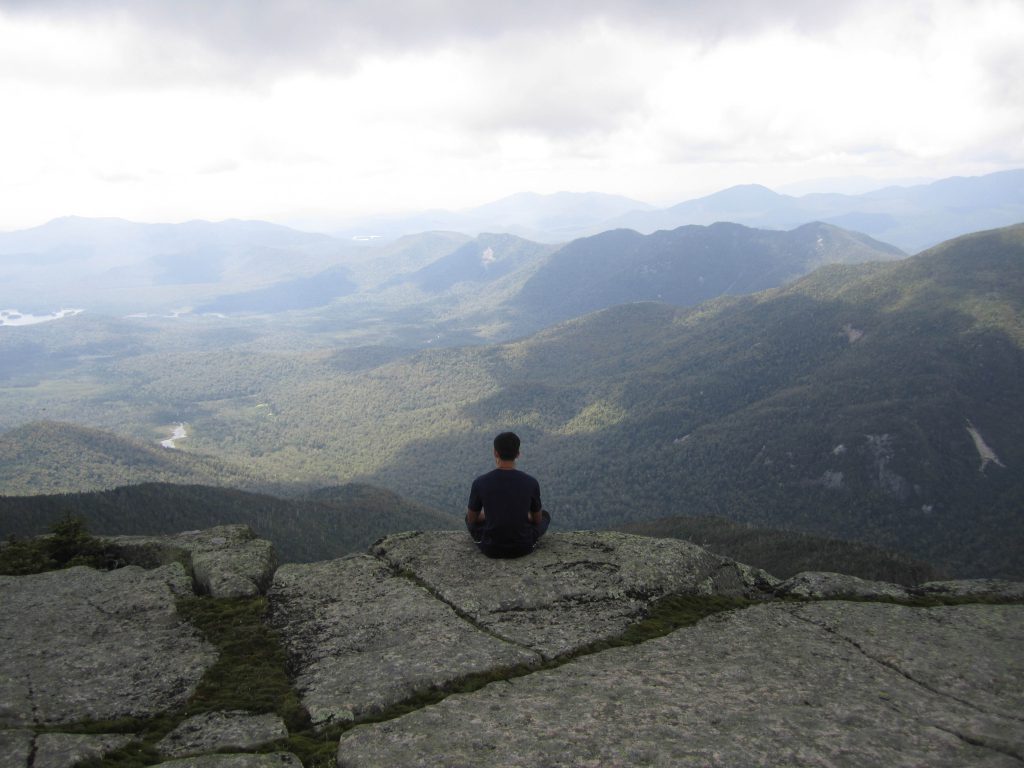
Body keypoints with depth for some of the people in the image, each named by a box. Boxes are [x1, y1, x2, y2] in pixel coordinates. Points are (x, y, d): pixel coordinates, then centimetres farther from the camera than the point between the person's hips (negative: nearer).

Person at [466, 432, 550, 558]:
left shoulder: (480, 483, -16)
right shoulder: (531, 483, -15)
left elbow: (471, 519, 1)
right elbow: (538, 520, 1)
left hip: (491, 548, 0)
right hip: (523, 547, 0)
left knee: (471, 515, 32)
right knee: (545, 514, 30)